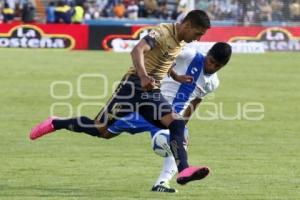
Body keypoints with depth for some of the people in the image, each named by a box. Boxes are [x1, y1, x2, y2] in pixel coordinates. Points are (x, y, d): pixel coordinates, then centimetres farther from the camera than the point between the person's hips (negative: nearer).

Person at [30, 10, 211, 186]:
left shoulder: (181, 42, 11)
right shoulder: (164, 32, -16)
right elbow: (138, 50, -33)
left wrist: (176, 77, 22)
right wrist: (143, 76, -47)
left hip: (153, 92, 7)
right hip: (134, 86, -7)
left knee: (177, 123, -16)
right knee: (101, 129, -2)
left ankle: (183, 171, -25)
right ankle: (54, 124, 18)